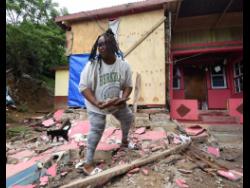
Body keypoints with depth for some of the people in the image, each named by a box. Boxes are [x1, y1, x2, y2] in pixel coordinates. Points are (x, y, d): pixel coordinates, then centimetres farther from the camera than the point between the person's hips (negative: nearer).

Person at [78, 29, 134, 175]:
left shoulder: (124, 65, -12)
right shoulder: (92, 64, -21)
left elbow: (128, 85, -4)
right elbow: (83, 86, -20)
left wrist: (123, 98, -24)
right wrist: (96, 103, -32)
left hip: (117, 102, 5)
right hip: (96, 105, -4)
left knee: (128, 117, 19)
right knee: (96, 130, -7)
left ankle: (125, 139, 51)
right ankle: (88, 162, 14)